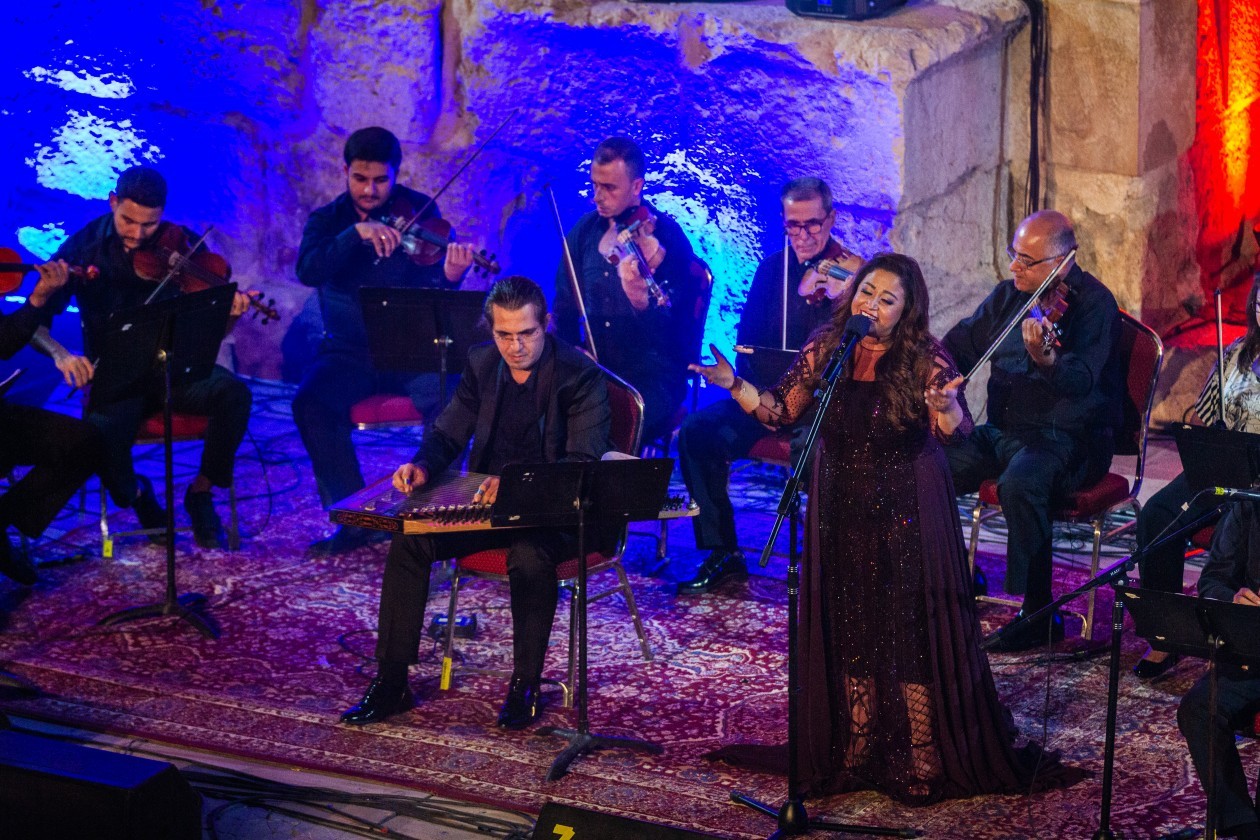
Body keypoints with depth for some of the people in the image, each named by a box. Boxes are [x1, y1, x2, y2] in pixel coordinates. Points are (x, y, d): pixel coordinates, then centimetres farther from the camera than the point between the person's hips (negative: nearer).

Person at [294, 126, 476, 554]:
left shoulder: (418, 212, 1)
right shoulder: (327, 220, 3)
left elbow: (430, 287, -9)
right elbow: (308, 271, -16)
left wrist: (449, 277, -33)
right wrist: (356, 232, -29)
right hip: (350, 353, 1)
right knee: (310, 403, -27)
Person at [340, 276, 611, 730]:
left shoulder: (580, 374, -13)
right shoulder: (481, 364, 5)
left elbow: (586, 462, -21)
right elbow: (448, 432, 13)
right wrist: (422, 465, -11)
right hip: (487, 501, 5)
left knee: (530, 555, -38)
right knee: (409, 539, -17)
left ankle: (525, 685, -17)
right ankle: (391, 683, -9)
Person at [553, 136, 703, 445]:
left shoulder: (666, 237, -7)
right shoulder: (585, 231, 8)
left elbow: (666, 325, -17)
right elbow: (565, 303, 17)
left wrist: (641, 300, -38)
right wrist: (571, 348, -1)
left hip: (652, 373, -5)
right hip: (594, 367, 5)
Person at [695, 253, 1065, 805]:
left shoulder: (925, 359, -10)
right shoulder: (825, 349, 0)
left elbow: (957, 432, -19)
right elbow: (780, 411, 1)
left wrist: (945, 406, -41)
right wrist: (734, 385, -14)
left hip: (907, 519, -4)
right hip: (841, 516, 4)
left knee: (912, 633, -2)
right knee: (849, 631, 10)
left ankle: (922, 763, 6)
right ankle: (855, 757, 22)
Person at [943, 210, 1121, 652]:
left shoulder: (1093, 304, -12)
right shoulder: (1009, 295, 9)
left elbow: (1080, 382, -27)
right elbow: (959, 343, 21)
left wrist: (1046, 360, -49)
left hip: (1068, 438, -7)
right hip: (1002, 431, 7)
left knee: (1019, 482, -36)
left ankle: (1039, 614, -24)